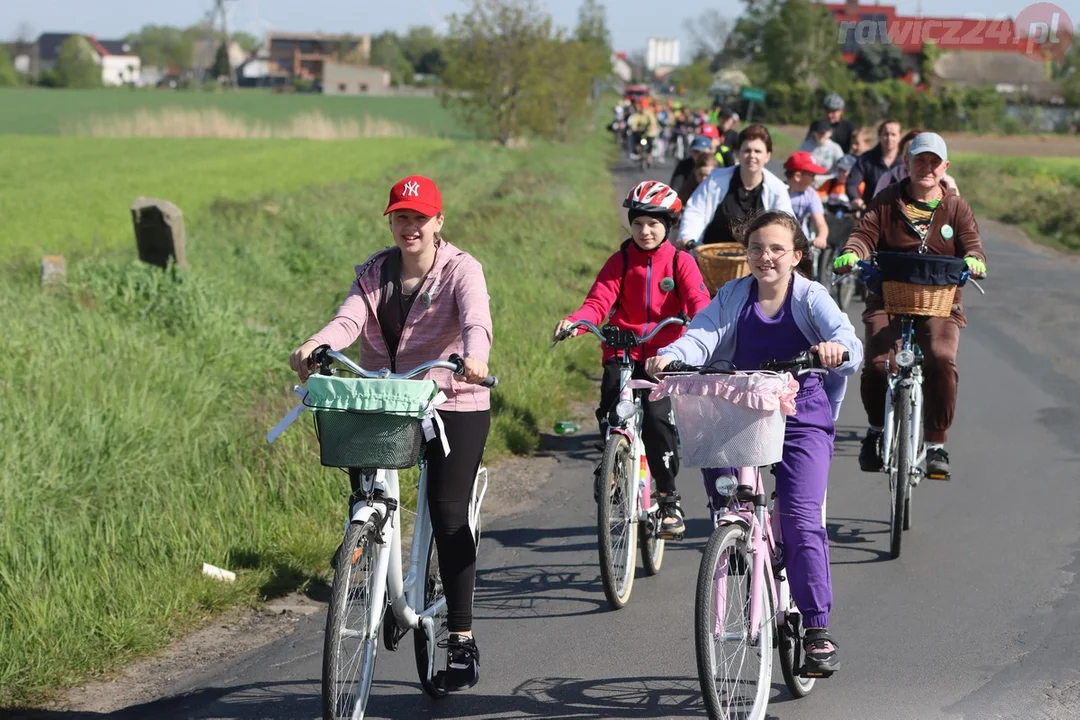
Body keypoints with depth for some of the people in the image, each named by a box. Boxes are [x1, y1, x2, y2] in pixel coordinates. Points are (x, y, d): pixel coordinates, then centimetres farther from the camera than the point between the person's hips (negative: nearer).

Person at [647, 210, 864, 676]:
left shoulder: (811, 298, -5)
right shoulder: (734, 297, 3)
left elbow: (844, 334, -23)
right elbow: (702, 335, -13)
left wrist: (836, 348, -48)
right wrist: (669, 356, -35)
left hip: (802, 422, -3)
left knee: (802, 519, -14)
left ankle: (817, 630, -7)